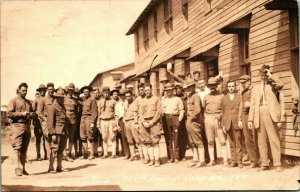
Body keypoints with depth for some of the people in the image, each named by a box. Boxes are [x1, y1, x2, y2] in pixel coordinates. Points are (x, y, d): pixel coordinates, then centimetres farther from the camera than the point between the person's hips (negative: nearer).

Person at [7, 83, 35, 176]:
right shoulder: (13, 101, 2)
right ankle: (17, 168, -15)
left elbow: (32, 114, 27)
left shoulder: (28, 102, 21)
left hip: (27, 126, 6)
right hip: (17, 126, -6)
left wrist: (32, 115, 3)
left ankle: (23, 168, 12)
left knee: (24, 149, 7)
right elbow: (9, 114, -8)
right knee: (17, 148, -12)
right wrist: (21, 113, -15)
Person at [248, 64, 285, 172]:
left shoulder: (273, 85, 11)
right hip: (259, 115, 4)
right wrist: (250, 119, 4)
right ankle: (264, 164, 8)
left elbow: (281, 85, -15)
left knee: (274, 139, -6)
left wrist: (270, 76, -6)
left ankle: (277, 164, -5)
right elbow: (252, 105, 13)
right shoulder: (256, 88, 19)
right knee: (261, 141, 3)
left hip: (271, 114, -3)